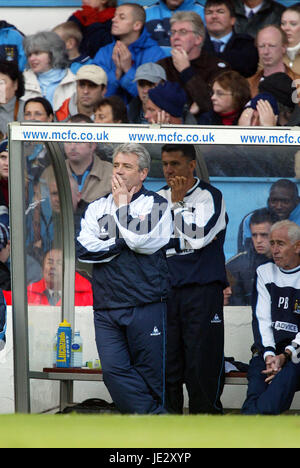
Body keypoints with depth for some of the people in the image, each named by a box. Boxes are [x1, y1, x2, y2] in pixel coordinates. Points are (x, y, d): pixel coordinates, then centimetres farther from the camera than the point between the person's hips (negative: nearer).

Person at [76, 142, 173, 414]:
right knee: (114, 370, -8)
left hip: (145, 306, -4)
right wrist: (122, 243, -5)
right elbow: (84, 250, 2)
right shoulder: (97, 208, 16)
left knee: (149, 374, 0)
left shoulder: (156, 205, 4)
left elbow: (141, 240, -14)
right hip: (106, 307, 4)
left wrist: (122, 206, -2)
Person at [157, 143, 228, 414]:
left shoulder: (210, 196, -1)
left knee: (202, 362, -7)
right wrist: (189, 239, -6)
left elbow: (197, 239, -13)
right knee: (168, 363, 3)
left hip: (202, 290, -4)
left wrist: (178, 203, -9)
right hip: (167, 290, 5)